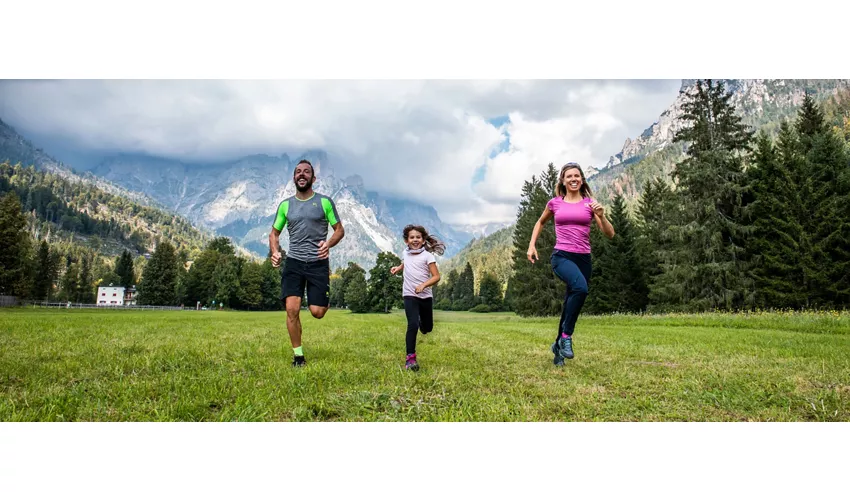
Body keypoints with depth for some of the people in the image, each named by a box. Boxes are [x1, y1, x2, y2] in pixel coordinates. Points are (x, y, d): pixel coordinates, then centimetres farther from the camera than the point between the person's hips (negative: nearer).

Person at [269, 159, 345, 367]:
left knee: (317, 312, -5)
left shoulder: (324, 202, 1)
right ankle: (298, 355, 6)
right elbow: (274, 233, 15)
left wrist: (328, 244, -18)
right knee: (292, 309, -11)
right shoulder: (285, 205, 8)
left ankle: (322, 299, 35)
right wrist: (275, 252, -7)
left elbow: (339, 230, 3)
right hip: (294, 262, 2)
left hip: (318, 263, -2)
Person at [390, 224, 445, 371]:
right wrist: (398, 268, 8)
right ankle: (410, 357, -12)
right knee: (412, 325, -19)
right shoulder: (405, 252, 4)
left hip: (426, 296, 0)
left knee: (427, 328, 14)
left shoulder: (427, 255, -8)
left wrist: (423, 285, -27)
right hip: (410, 295, 0)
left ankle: (420, 323, 51)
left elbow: (436, 276, -12)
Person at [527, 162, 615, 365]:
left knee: (571, 302, 8)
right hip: (561, 256, -3)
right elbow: (540, 222, 25)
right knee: (580, 287, -32)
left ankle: (558, 345, 29)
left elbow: (610, 234, 3)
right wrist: (532, 245, 14)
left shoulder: (590, 203, 6)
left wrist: (601, 216, -15)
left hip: (583, 258, 3)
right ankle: (566, 336, -18)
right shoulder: (555, 203, 6)